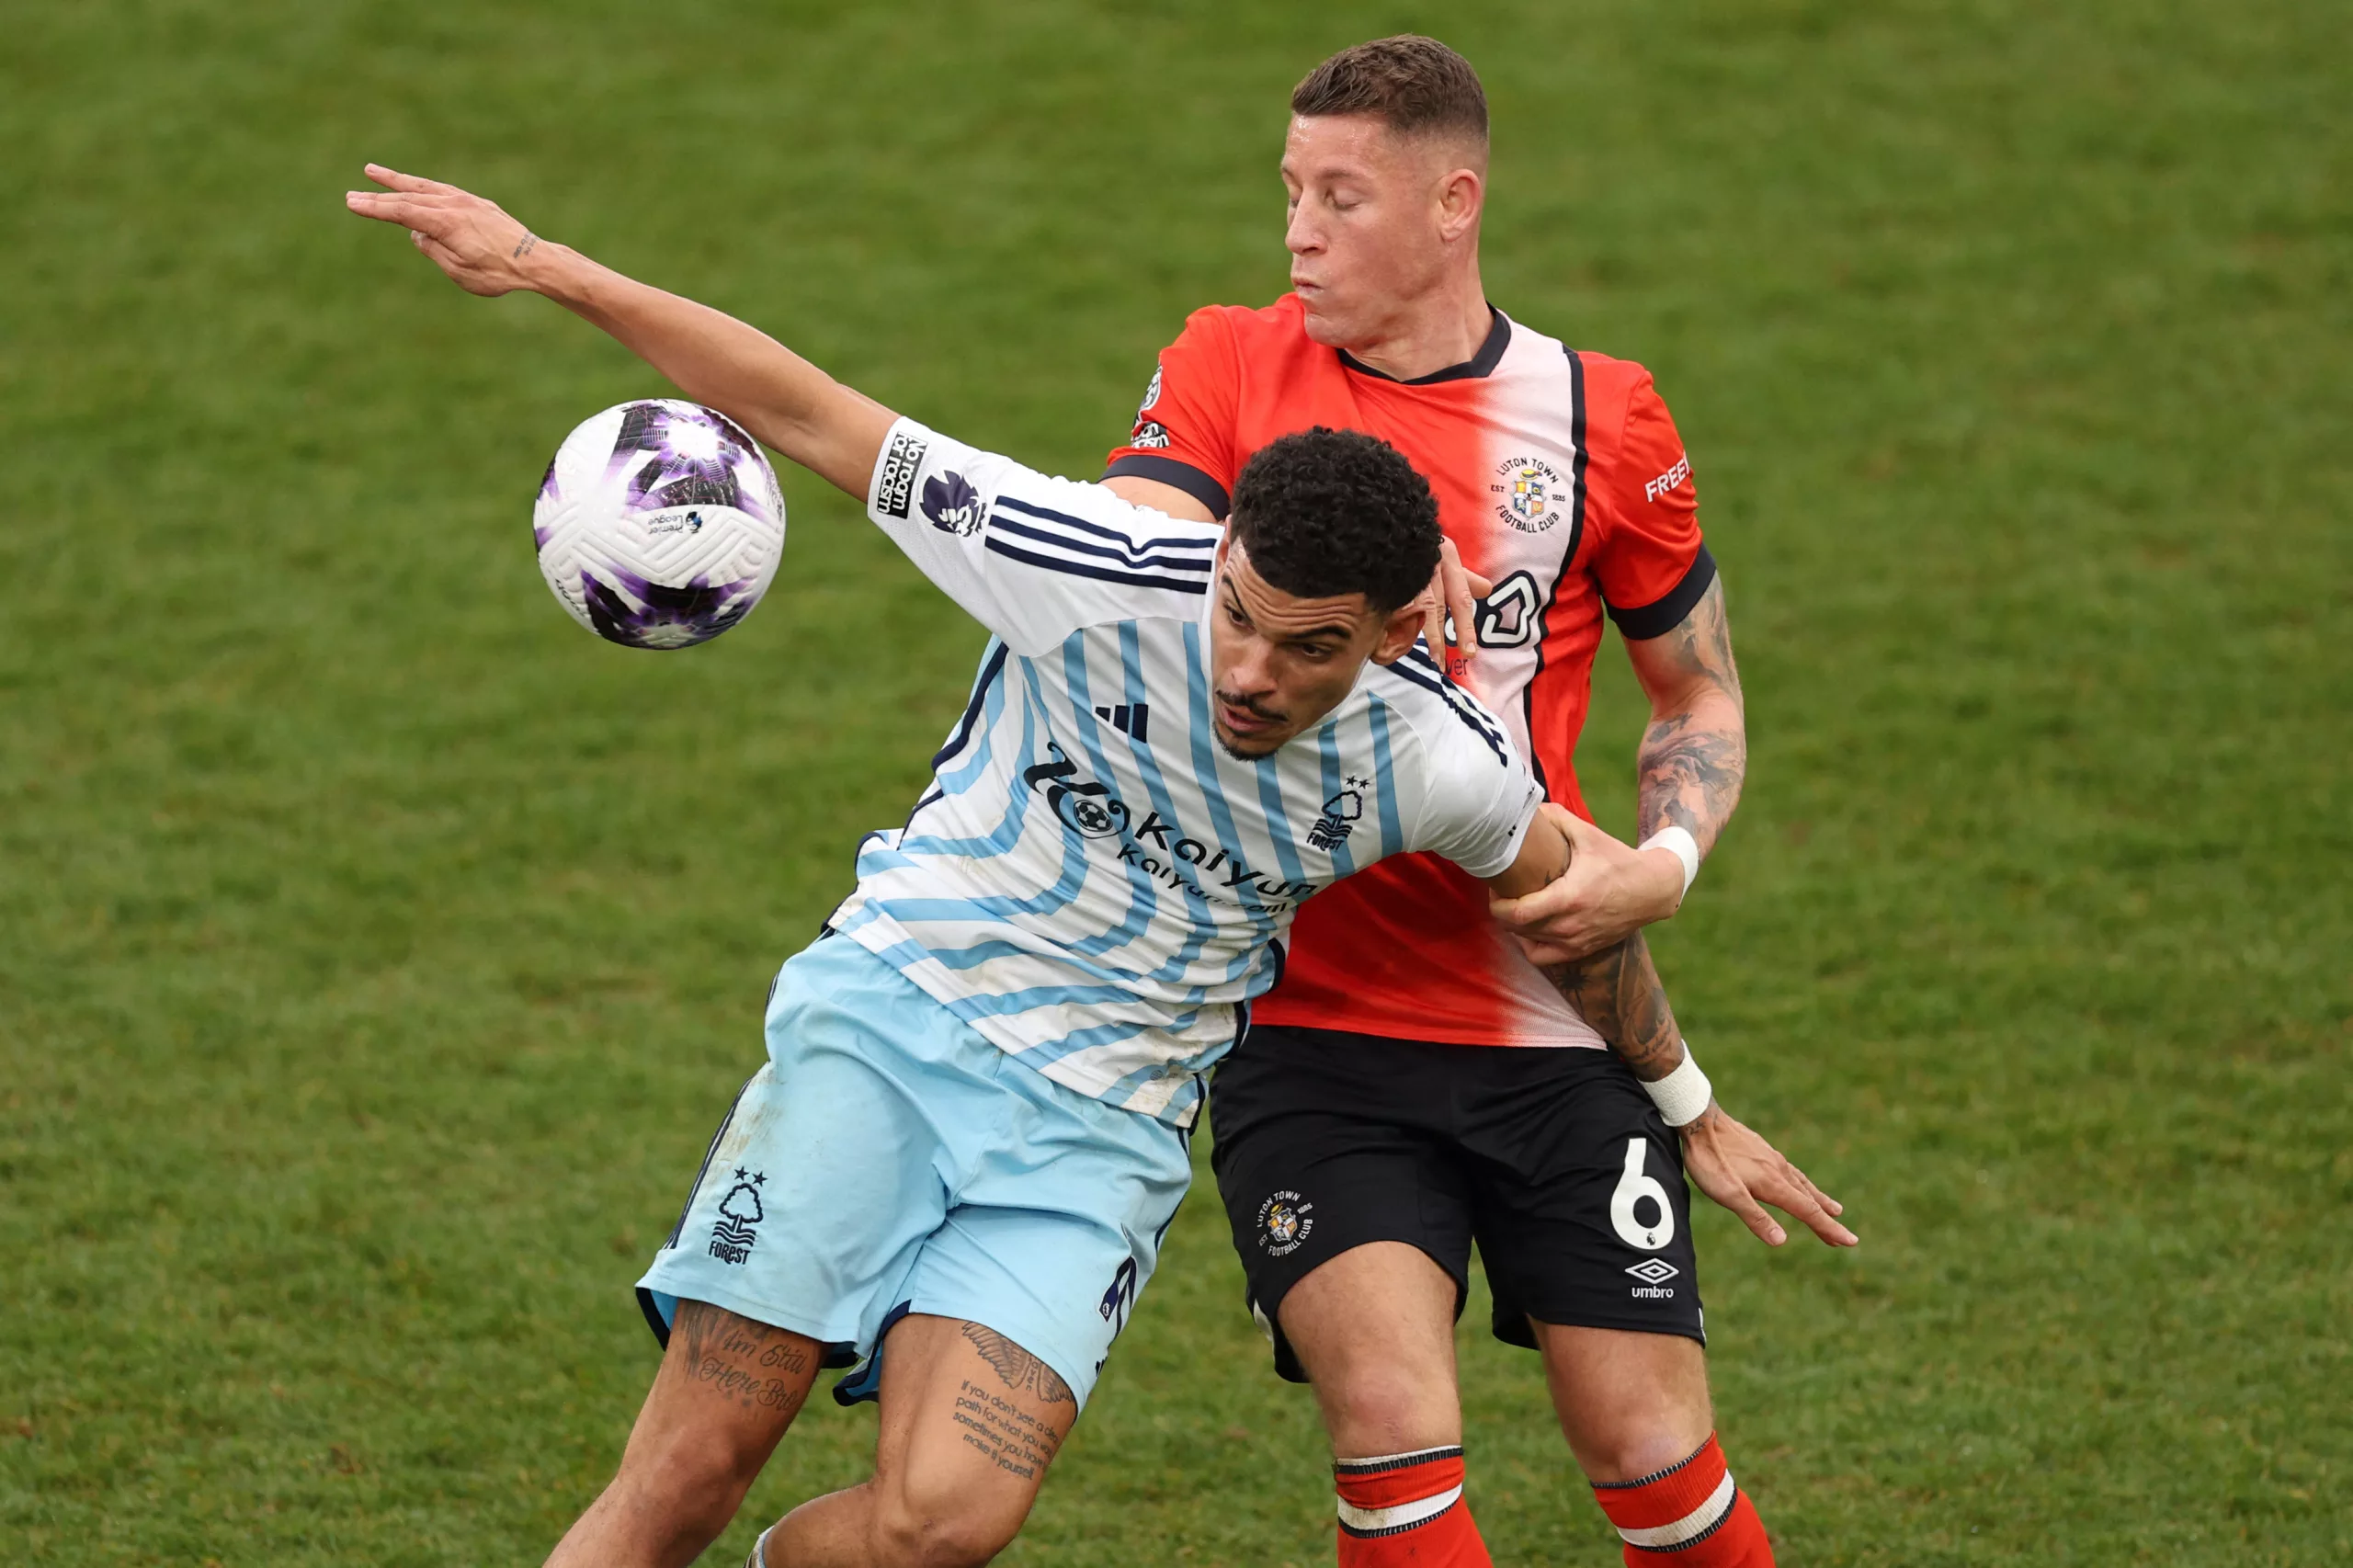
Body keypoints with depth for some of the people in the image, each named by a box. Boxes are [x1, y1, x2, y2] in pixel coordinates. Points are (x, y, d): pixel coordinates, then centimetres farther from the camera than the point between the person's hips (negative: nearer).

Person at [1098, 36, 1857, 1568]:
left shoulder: (1598, 419, 1)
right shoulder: (1228, 368, 3)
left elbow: (1702, 696, 12)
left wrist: (1663, 864, -7)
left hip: (1554, 1024, 0)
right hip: (1311, 1024, 0)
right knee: (1392, 1427, -16)